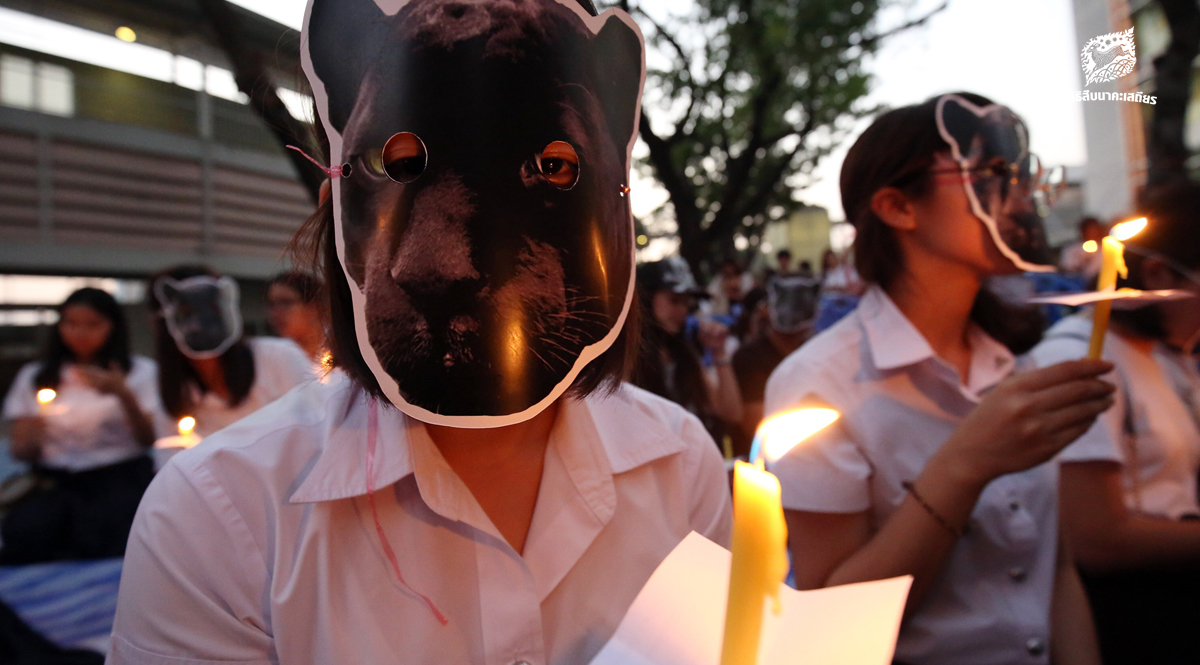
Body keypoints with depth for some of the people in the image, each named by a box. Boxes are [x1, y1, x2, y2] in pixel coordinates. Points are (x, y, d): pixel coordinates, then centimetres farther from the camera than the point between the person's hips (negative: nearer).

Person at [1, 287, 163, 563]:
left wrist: (124, 394, -11)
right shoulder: (34, 376, 19)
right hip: (55, 481, 2)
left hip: (119, 475, -1)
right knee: (24, 533, -31)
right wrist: (34, 430, -10)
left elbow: (148, 439, 2)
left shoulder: (139, 371, 14)